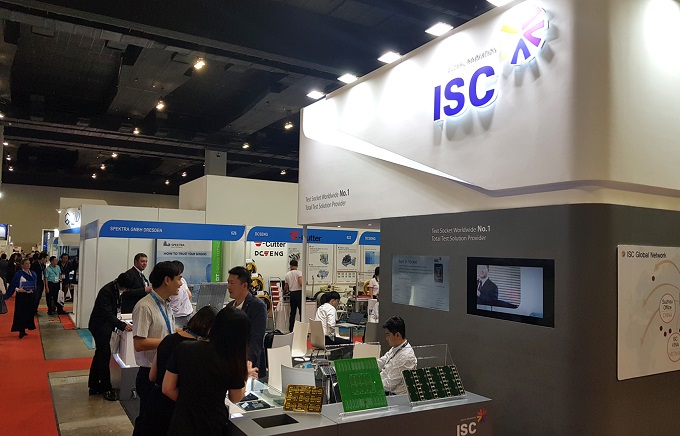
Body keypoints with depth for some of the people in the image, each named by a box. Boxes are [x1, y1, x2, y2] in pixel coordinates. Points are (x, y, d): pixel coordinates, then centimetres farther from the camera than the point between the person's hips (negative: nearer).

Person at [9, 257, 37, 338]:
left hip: (30, 296, 5)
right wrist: (18, 290, -22)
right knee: (21, 313, -4)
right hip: (21, 296, -5)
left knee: (29, 313, 6)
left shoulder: (33, 274, 8)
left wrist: (33, 289, -3)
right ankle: (21, 331, 2)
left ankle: (23, 330, 17)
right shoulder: (18, 274, -8)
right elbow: (13, 285, -7)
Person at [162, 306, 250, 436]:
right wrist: (244, 374, 16)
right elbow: (235, 398, 0)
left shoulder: (183, 349, -14)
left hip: (182, 425, 1)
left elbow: (167, 389, -4)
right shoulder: (234, 364, -19)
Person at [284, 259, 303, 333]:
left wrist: (285, 292, 39)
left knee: (292, 313, 12)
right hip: (299, 293, -5)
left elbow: (286, 287, 18)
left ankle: (291, 330, 14)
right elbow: (301, 283, -19)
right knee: (302, 312, -2)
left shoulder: (287, 274, 11)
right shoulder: (299, 272, -6)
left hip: (292, 294, 6)